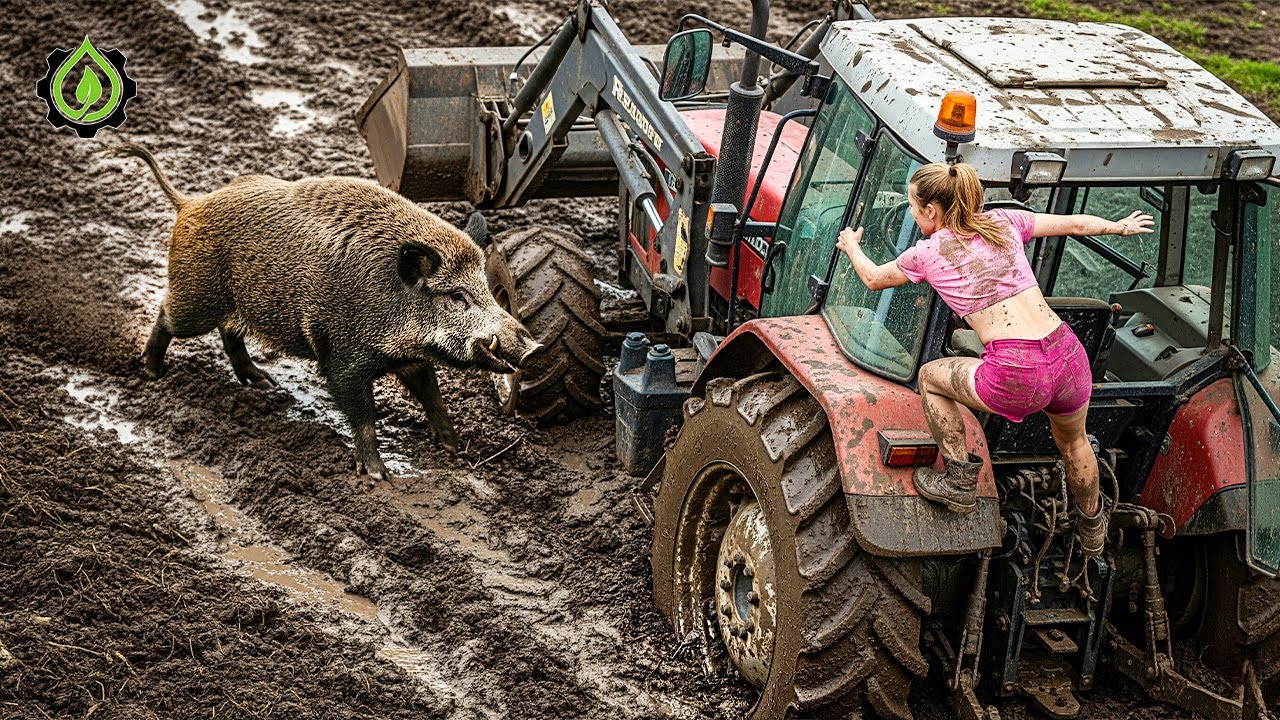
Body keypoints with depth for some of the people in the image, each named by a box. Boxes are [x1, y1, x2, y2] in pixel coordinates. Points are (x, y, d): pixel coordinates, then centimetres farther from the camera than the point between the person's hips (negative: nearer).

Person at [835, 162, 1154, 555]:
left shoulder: (927, 252, 5)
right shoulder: (1003, 222, 14)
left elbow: (874, 279, 25)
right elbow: (1076, 223, 25)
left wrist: (851, 245, 46)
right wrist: (1121, 227, 45)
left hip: (1015, 376, -5)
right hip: (1069, 358, 5)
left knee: (930, 378, 24)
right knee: (1072, 442, 35)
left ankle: (960, 483, 25)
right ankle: (1092, 530, 56)